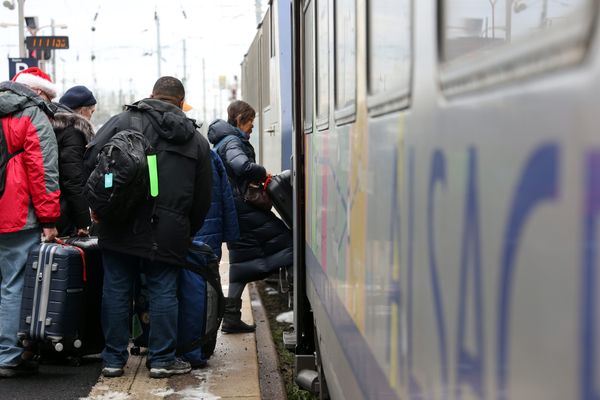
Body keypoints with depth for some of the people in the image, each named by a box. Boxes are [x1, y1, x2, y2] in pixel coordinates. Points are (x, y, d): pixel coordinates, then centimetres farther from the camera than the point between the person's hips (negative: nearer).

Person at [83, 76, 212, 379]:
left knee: (116, 289, 8)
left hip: (120, 228, 0)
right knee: (163, 291, 8)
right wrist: (187, 234, 22)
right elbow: (203, 197, 13)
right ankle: (162, 359, 12)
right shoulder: (197, 139, 11)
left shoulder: (123, 121, 4)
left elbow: (91, 162, -3)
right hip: (167, 234, 1)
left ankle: (113, 359, 15)